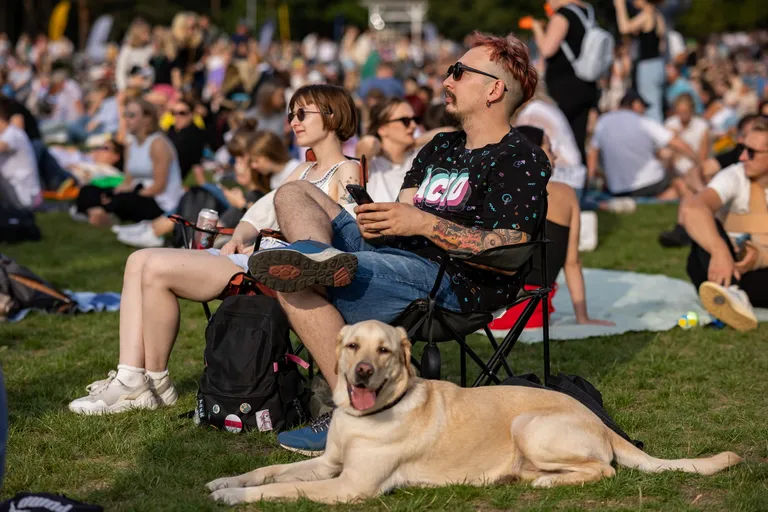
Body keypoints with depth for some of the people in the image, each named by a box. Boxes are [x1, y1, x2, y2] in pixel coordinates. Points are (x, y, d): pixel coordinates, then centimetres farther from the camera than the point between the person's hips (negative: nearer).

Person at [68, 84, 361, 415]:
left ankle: (156, 380, -11)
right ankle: (130, 379, -13)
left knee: (157, 268, -23)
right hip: (249, 256, 10)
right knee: (139, 261, -4)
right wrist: (239, 238, -2)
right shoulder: (303, 172, 27)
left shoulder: (347, 172, 0)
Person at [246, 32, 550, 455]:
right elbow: (404, 207, 18)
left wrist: (423, 222, -19)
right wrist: (376, 221, -8)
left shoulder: (521, 161, -4)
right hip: (396, 252, 10)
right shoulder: (442, 147, 25)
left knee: (294, 288, -26)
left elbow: (508, 247, -17)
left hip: (450, 281, -10)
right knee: (293, 193, 9)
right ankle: (321, 256, -25)